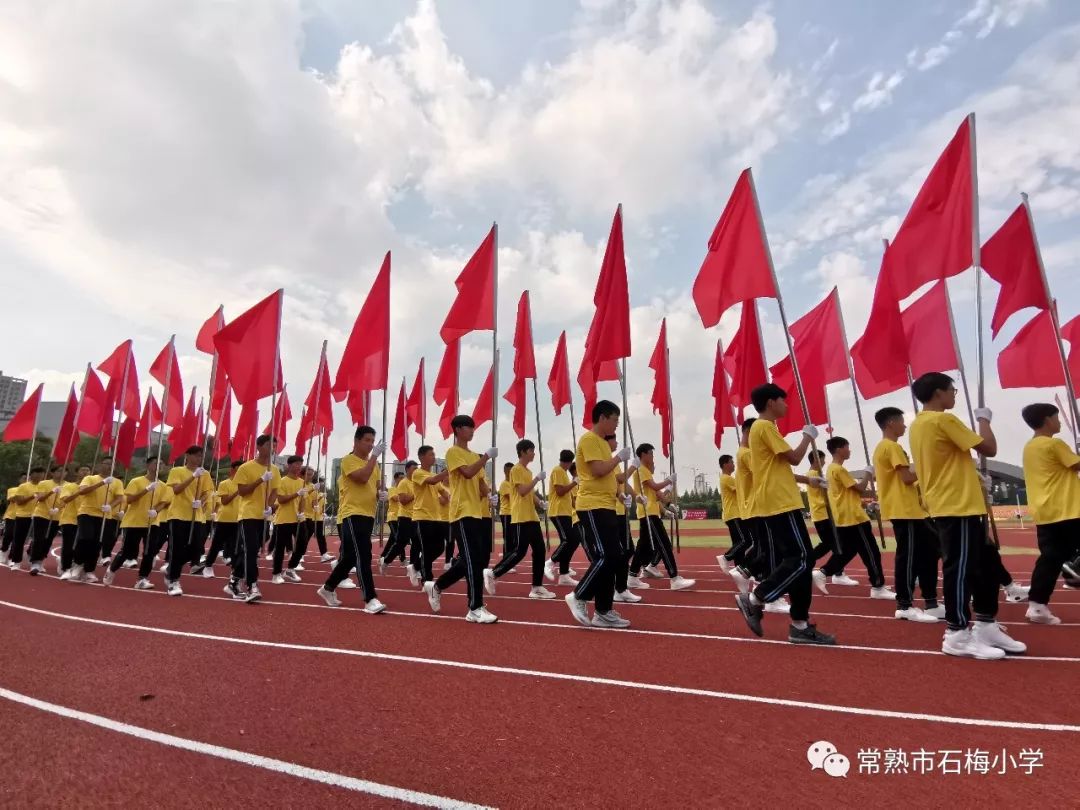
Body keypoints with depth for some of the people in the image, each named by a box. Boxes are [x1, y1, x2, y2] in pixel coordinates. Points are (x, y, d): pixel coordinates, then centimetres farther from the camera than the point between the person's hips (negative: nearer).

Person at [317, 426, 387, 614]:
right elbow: (362, 478, -24)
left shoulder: (374, 464, 16)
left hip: (368, 516, 8)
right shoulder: (348, 460, -8)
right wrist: (375, 456, -20)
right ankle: (370, 600, -13)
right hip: (352, 515, -8)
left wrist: (381, 494, -2)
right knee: (363, 556, -14)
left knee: (350, 557, 17)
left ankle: (328, 588, 36)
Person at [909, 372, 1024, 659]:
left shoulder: (919, 424, 16)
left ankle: (985, 627, 22)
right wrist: (983, 418, 3)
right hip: (958, 507, -10)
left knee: (986, 563, 16)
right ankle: (958, 635, 2)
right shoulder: (944, 420, -14)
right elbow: (989, 449, -12)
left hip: (946, 505, 10)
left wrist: (972, 477, 22)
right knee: (961, 568, -5)